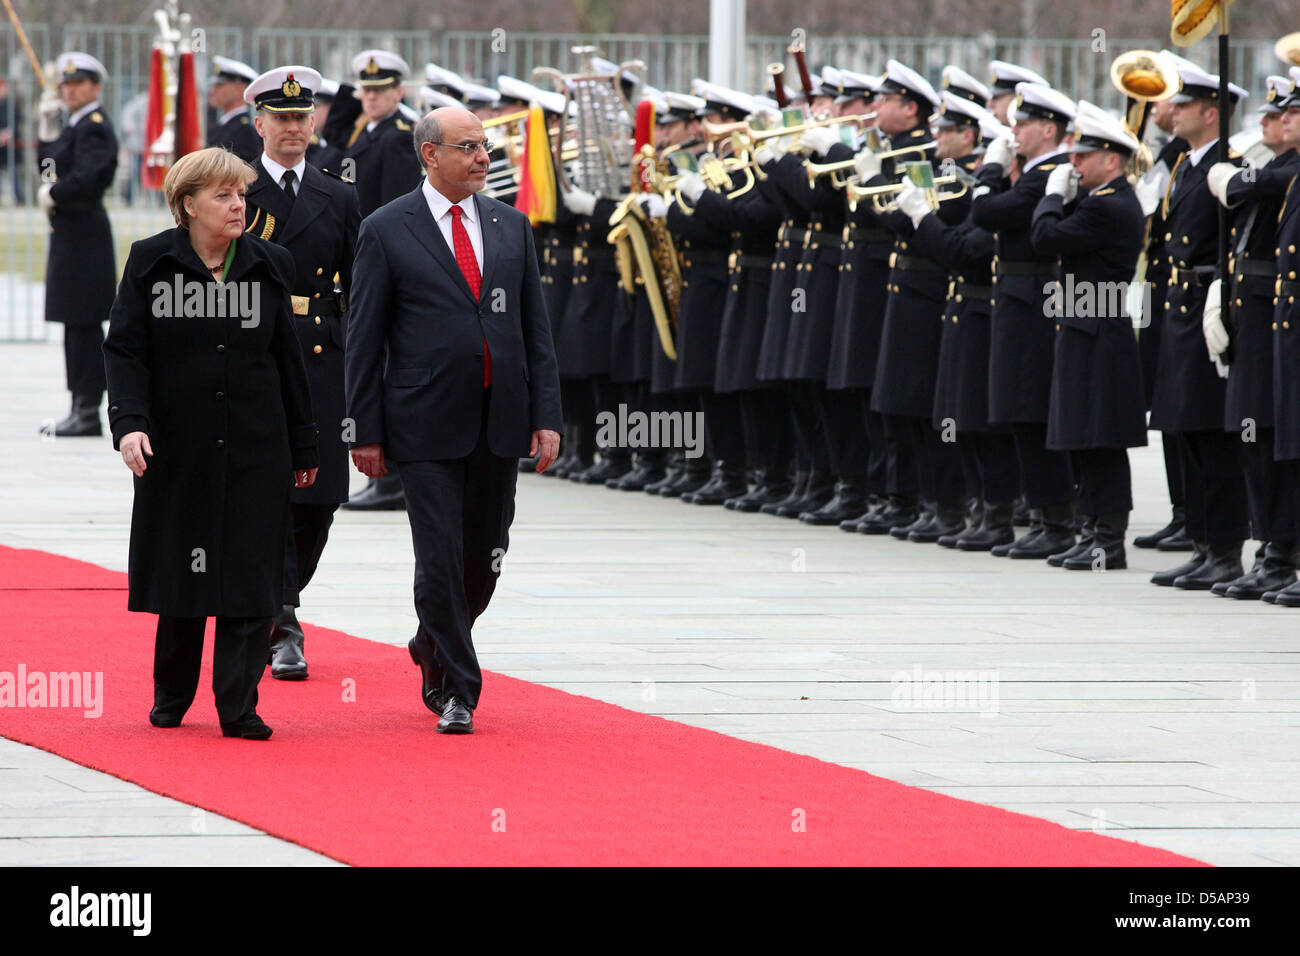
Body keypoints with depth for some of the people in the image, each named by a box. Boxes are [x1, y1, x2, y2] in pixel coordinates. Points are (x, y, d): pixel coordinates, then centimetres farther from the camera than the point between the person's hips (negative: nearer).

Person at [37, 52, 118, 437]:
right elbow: (50, 168, 16)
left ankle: (89, 412, -8)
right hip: (69, 234, 10)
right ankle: (81, 408, 17)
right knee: (76, 324, 12)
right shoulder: (74, 126, 18)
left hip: (83, 236, -10)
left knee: (84, 325, -9)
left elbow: (87, 178, -24)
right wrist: (47, 126, 8)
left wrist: (52, 196, -9)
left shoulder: (95, 127, -13)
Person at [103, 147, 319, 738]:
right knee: (180, 574, 7)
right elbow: (125, 349, -3)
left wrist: (302, 447, 11)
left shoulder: (269, 265, 5)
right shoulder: (152, 263, -1)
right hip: (177, 446, -1)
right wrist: (129, 422, -18)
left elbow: (286, 360, 10)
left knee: (250, 574, -5)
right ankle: (171, 694, 24)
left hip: (255, 449, 1)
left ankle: (239, 706, -4)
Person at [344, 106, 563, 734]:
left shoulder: (511, 226, 11)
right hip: (426, 425, -4)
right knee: (441, 560, -6)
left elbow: (535, 327, 12)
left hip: (499, 423, 4)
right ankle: (455, 691, 3)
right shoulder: (386, 231, -2)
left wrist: (546, 415, 4)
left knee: (483, 559, 10)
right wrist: (366, 431, -6)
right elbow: (364, 340, -2)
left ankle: (433, 647, 35)